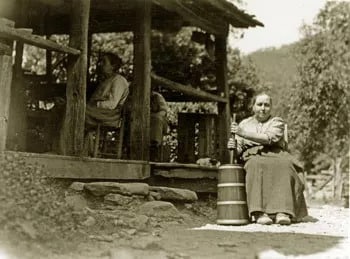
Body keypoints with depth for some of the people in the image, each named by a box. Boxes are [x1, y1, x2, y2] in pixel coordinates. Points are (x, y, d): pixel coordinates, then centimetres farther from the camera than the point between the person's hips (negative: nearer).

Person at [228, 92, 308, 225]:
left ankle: (282, 212, -47)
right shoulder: (244, 124, 22)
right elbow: (239, 150, 16)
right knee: (257, 166, -37)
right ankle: (260, 212, -48)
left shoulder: (277, 122, 13)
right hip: (253, 156, 0)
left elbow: (269, 138, -8)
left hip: (275, 154, 0)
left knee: (284, 166, -36)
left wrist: (243, 133, -14)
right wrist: (233, 146, -9)